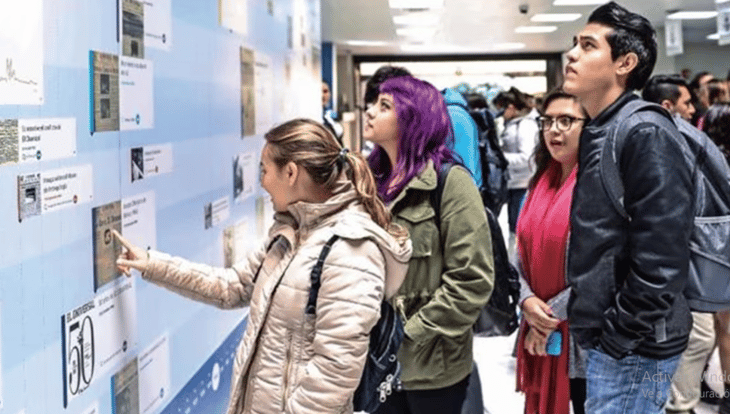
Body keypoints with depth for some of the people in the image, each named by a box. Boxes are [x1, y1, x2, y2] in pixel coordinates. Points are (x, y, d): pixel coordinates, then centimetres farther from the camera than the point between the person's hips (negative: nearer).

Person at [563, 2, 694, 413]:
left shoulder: (646, 132, -17)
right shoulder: (601, 133, 11)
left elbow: (660, 259, -23)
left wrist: (619, 337, -18)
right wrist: (583, 311, 13)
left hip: (634, 345, -9)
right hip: (606, 336, 9)